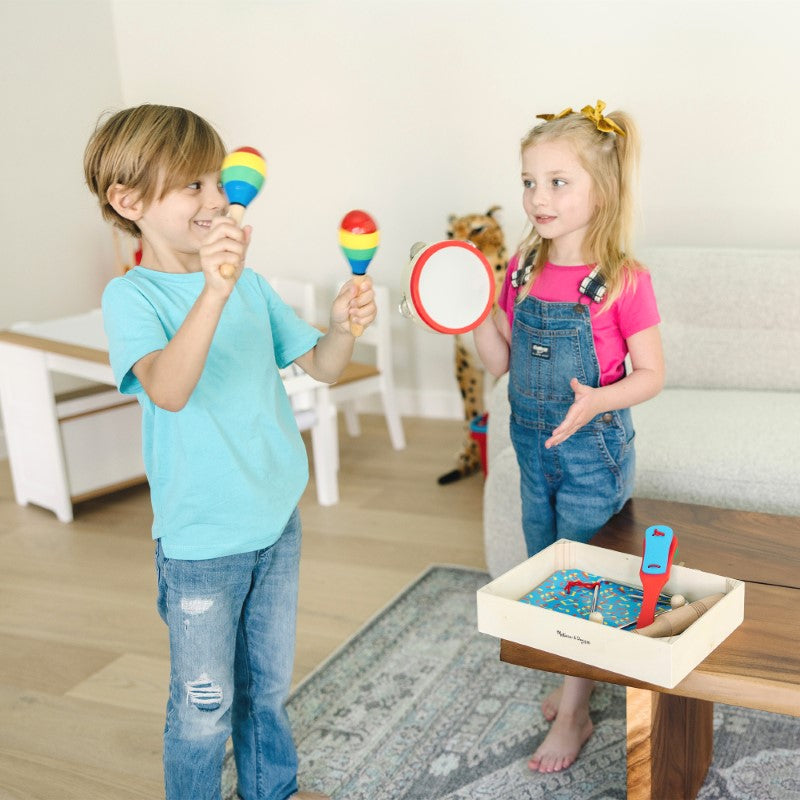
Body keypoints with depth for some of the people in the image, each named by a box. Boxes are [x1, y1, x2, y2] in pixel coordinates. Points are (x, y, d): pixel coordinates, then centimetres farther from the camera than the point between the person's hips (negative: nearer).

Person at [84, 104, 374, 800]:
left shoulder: (248, 282, 1)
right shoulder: (131, 296, -15)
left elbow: (322, 368, 7)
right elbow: (168, 389, -34)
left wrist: (342, 327, -14)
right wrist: (214, 289, -47)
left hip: (277, 519, 6)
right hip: (201, 541, -5)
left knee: (269, 684, 23)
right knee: (205, 708, 10)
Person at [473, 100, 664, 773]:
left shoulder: (623, 280, -18)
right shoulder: (523, 271, -1)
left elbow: (651, 374, -12)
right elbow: (500, 362, 5)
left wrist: (596, 401, -29)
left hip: (594, 450, -6)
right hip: (534, 447, 6)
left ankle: (575, 715, 25)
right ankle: (574, 680, 42)